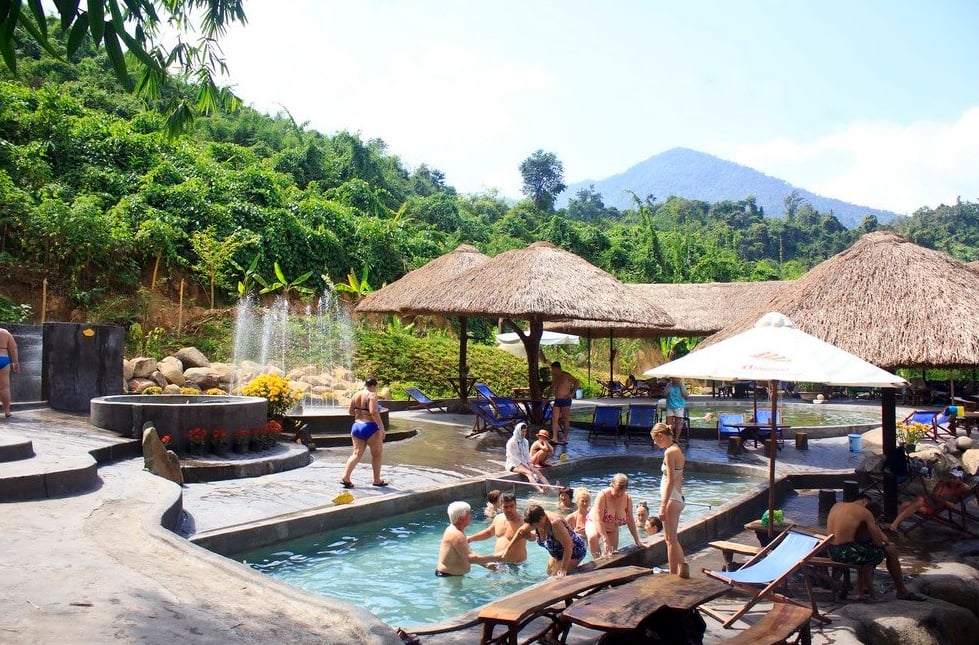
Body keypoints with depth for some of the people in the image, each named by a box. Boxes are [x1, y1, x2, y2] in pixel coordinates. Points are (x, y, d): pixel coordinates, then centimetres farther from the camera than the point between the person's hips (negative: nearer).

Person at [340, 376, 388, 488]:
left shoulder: (356, 395, 7)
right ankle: (377, 480, 17)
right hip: (370, 428, -6)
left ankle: (345, 477, -3)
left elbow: (350, 411, 10)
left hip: (356, 426, 6)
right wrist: (381, 426, -20)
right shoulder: (372, 395, -14)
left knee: (357, 454, 10)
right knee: (377, 454, 10)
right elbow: (374, 412, -24)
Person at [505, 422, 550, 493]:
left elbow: (527, 455, 14)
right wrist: (525, 466, -16)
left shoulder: (525, 441, 11)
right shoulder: (511, 442, -11)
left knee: (538, 471, -18)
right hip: (514, 464, -7)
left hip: (524, 463, 7)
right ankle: (539, 489, -51)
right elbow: (513, 457, -15)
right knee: (529, 473, -32)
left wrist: (530, 464, -3)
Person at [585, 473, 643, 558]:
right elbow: (598, 520, -34)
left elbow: (630, 521, -3)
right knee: (593, 537, -37)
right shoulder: (603, 495, -30)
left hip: (612, 529, 5)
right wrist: (606, 540, -41)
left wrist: (637, 541, -2)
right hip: (594, 523, -5)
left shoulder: (627, 499, -14)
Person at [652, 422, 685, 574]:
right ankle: (681, 570, 30)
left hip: (671, 499, -10)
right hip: (678, 498, 10)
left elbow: (670, 482, -22)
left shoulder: (670, 452, -18)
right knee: (671, 538, 21)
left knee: (671, 540, 0)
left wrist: (663, 506, -21)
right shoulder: (677, 449, 11)